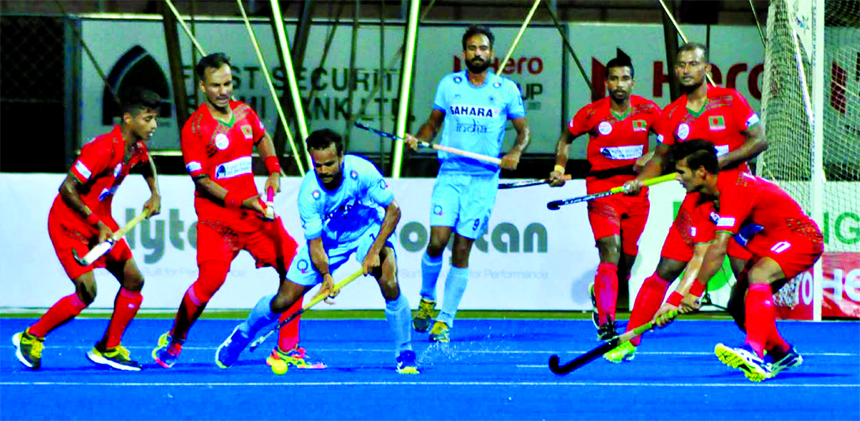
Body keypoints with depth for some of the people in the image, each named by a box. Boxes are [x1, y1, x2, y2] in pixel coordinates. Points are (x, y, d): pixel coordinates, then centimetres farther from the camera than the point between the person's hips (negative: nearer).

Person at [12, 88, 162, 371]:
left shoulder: (136, 148, -1)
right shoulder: (103, 149, -28)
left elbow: (147, 165, 27)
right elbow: (67, 189, -27)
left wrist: (155, 194, 11)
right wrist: (97, 224, -24)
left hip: (101, 223, 9)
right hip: (70, 223, -9)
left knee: (133, 280, 2)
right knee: (86, 292, -17)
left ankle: (108, 348, 15)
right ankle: (31, 337, 3)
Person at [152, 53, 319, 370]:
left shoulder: (244, 112, 5)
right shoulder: (195, 127, -13)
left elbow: (262, 138, 26)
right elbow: (201, 180, -13)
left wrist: (274, 170, 9)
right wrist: (241, 201, -21)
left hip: (253, 210, 6)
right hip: (216, 216, -6)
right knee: (211, 279, -22)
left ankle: (287, 350, 10)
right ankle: (173, 341, 3)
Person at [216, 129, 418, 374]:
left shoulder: (361, 170, -29)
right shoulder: (309, 193, -28)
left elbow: (393, 210, -20)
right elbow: (315, 243, -22)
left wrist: (374, 251, -29)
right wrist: (326, 275, -38)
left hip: (369, 231, 0)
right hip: (328, 239, 1)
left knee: (389, 284, -28)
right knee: (283, 302, 0)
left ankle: (405, 356, -11)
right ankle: (243, 334, 32)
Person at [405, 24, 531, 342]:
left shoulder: (507, 90, 3)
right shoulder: (449, 85, 6)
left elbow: (523, 129, 11)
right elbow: (434, 122, 17)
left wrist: (516, 152, -9)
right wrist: (418, 138, -3)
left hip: (484, 179, -1)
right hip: (449, 175, 1)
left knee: (461, 251, -1)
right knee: (437, 241, -13)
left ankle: (445, 320, 9)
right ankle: (427, 299, 15)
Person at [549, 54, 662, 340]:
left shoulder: (649, 111, -3)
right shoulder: (592, 113, -7)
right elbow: (566, 139, 9)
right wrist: (559, 168, -4)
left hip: (637, 190, 3)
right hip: (602, 188, -3)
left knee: (628, 258, 11)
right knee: (611, 252, -20)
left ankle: (600, 294, 43)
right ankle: (605, 325, -23)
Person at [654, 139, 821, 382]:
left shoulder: (733, 189, -25)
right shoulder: (707, 198, 4)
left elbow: (719, 249, -29)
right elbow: (702, 254, 3)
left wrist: (695, 291, -24)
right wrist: (675, 300, -3)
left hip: (800, 236, -10)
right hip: (771, 242, 10)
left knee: (758, 275, -35)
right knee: (741, 304, 3)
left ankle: (754, 355, -53)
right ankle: (783, 354, 28)